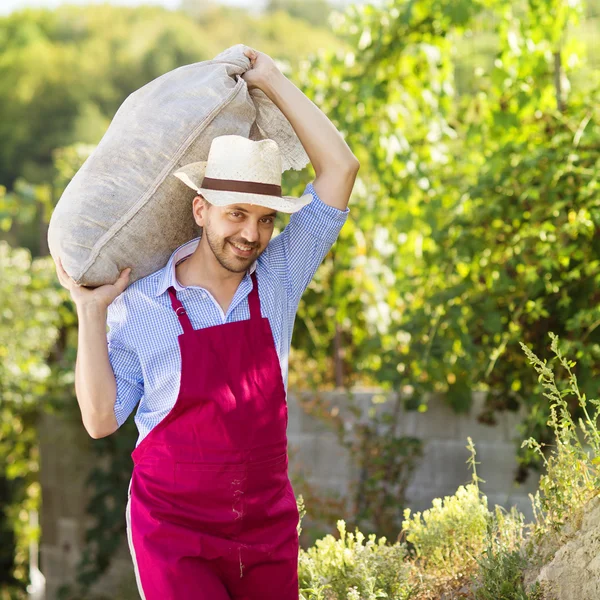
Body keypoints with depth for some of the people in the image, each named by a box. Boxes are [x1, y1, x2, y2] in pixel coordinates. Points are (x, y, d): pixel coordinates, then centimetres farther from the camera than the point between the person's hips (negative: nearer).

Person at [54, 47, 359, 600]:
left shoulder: (278, 276, -1)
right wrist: (92, 312, -12)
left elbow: (340, 167, -5)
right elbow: (101, 420, -6)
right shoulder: (140, 306, -8)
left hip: (269, 531, 3)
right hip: (174, 535, -3)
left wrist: (271, 81, -4)